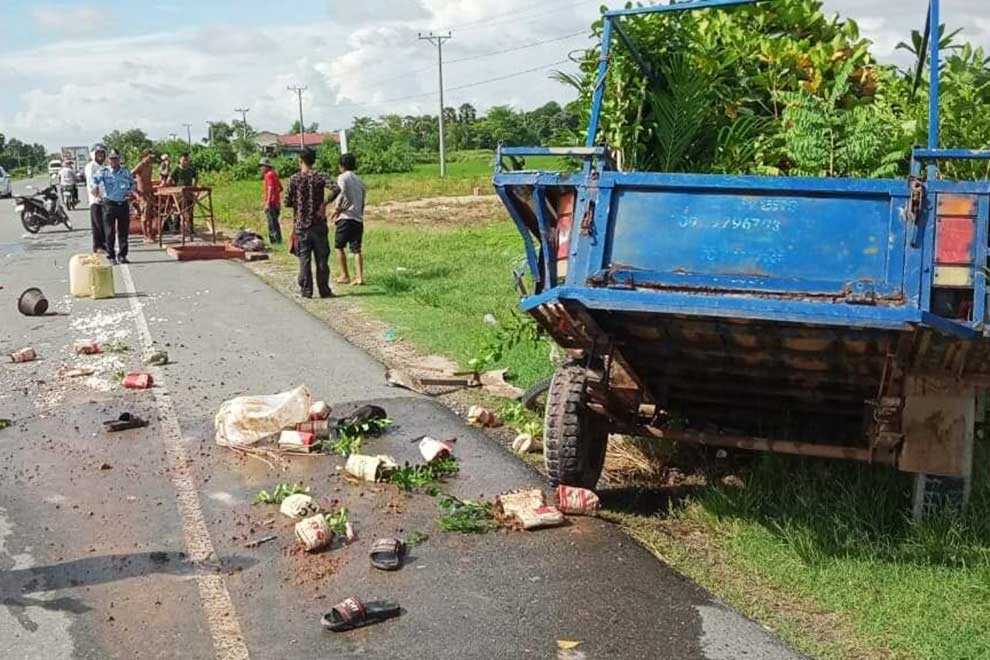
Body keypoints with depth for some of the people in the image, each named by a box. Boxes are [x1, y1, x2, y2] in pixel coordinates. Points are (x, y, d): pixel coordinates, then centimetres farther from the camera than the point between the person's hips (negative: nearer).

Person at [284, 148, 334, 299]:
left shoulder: (294, 179, -3)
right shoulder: (320, 177, -2)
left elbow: (287, 202, -2)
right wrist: (324, 203, -5)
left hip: (301, 225, 0)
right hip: (318, 224, 0)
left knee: (304, 258, 5)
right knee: (322, 258, 6)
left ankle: (306, 291, 6)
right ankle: (324, 290, 9)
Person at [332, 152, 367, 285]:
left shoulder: (343, 177, -2)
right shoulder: (359, 181, 17)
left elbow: (342, 194, -18)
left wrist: (336, 209, -8)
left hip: (345, 217, -5)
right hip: (358, 219, 5)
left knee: (339, 246, 9)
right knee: (356, 249, 3)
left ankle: (344, 275, 11)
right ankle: (359, 277, -5)